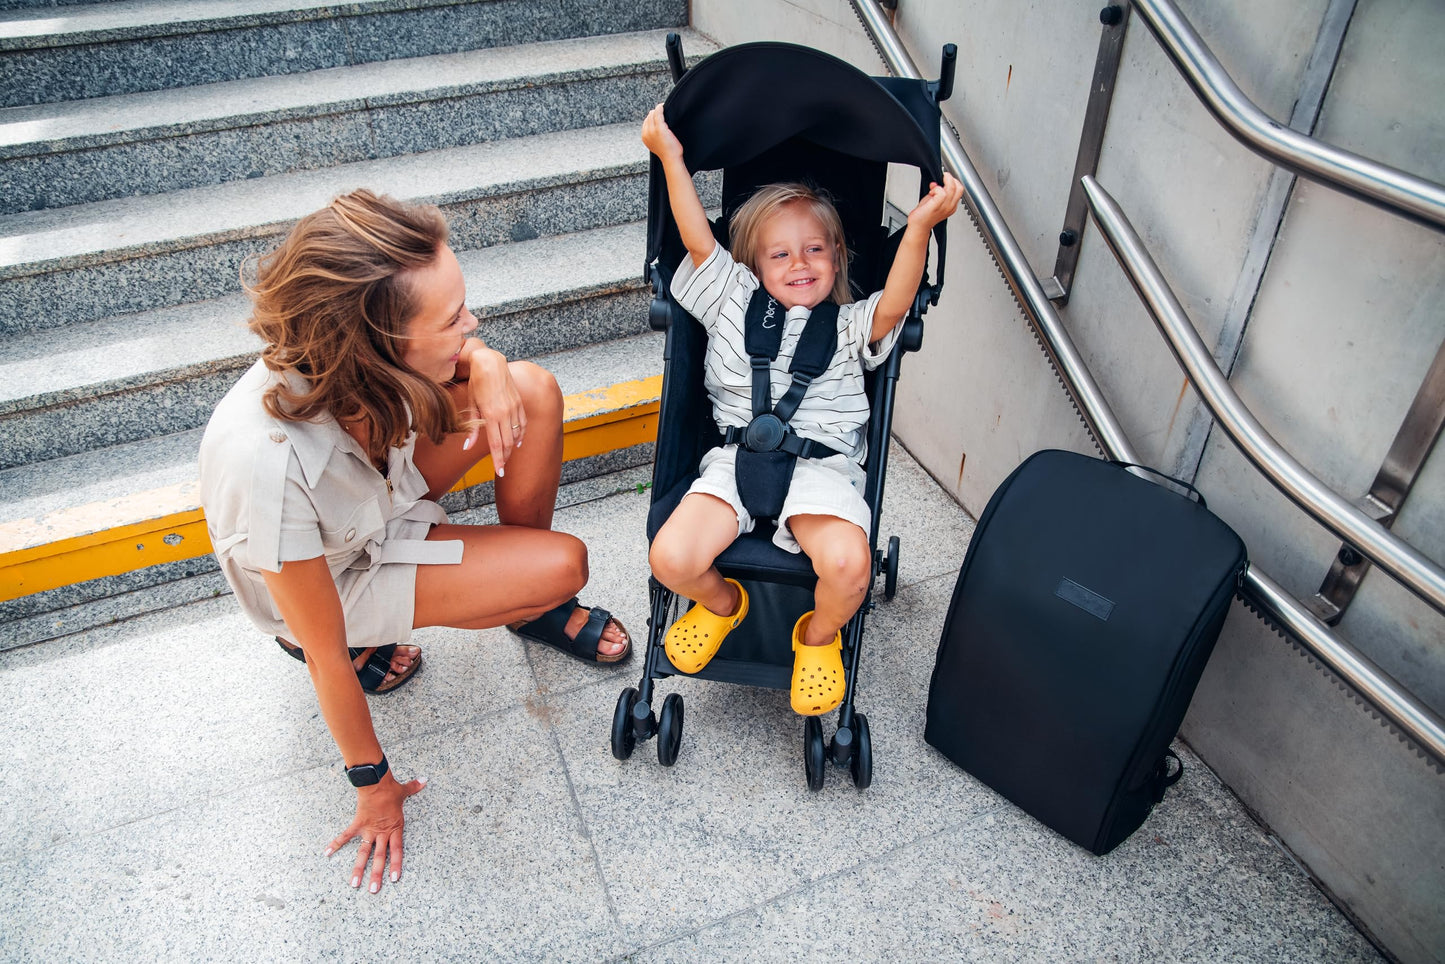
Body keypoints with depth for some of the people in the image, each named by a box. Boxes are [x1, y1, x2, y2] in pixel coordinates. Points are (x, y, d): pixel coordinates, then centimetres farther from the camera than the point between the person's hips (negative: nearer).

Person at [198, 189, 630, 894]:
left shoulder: (355, 360, -29)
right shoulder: (266, 464, -43)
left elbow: (464, 354, -2)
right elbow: (324, 655, -28)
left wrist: (486, 366, -26)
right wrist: (374, 784, -13)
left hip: (385, 491, 6)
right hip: (337, 577, -6)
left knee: (534, 390, -14)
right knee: (564, 564, -19)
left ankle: (532, 599, 5)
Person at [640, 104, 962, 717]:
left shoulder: (848, 326, 16)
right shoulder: (733, 303, 18)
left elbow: (893, 305, -4)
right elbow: (698, 240, 8)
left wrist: (920, 226, -15)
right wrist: (671, 157, 1)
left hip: (821, 463, -1)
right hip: (738, 455, 1)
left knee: (847, 564, -31)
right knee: (671, 558, -23)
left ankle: (818, 637, 8)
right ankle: (722, 603, 16)